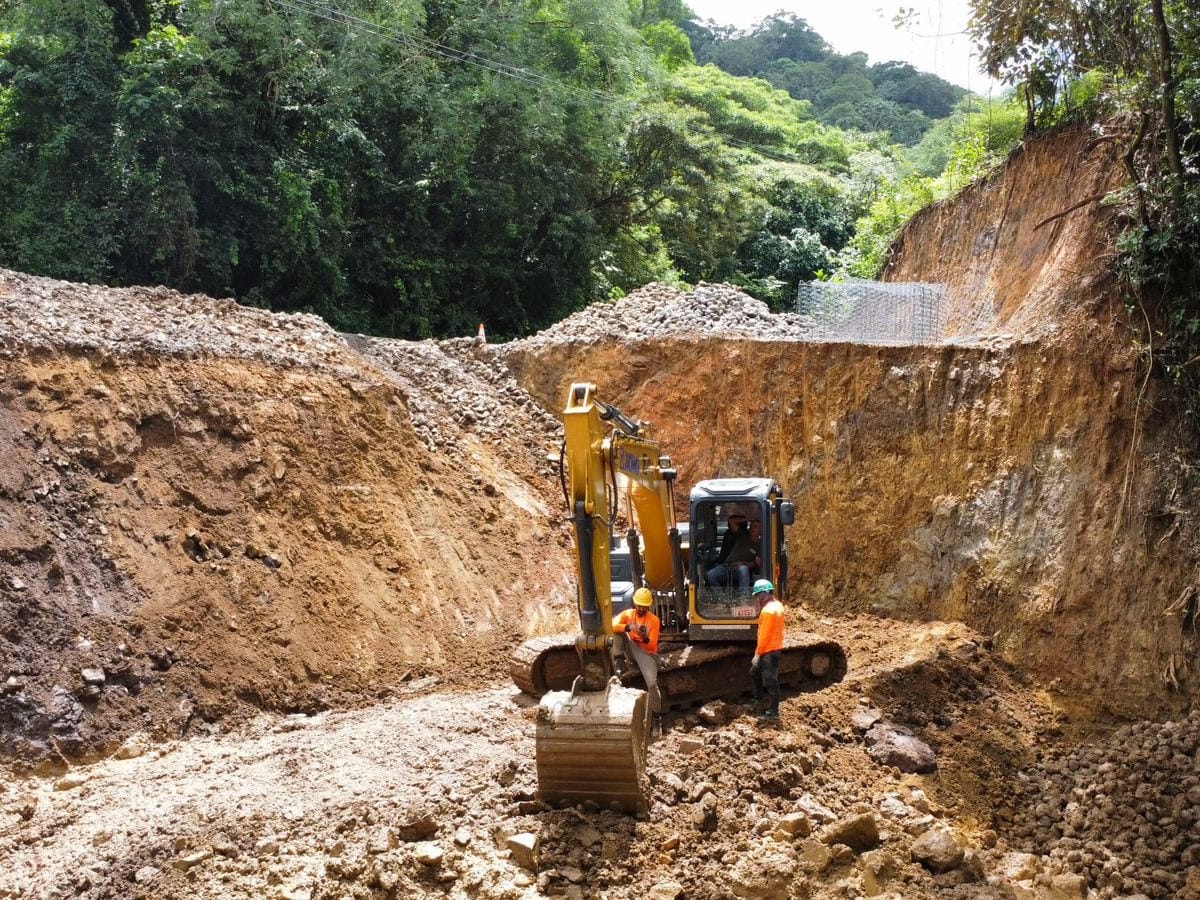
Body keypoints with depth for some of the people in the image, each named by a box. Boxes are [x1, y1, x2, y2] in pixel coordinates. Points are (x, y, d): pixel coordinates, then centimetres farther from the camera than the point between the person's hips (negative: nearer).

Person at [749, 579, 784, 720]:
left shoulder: (768, 610, -22)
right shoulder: (777, 605, 9)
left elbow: (764, 634, -23)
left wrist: (758, 653, -17)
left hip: (769, 651, -10)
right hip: (775, 648, 10)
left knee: (770, 681, -1)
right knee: (755, 673, 20)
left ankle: (773, 711, 7)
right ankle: (761, 701, 26)